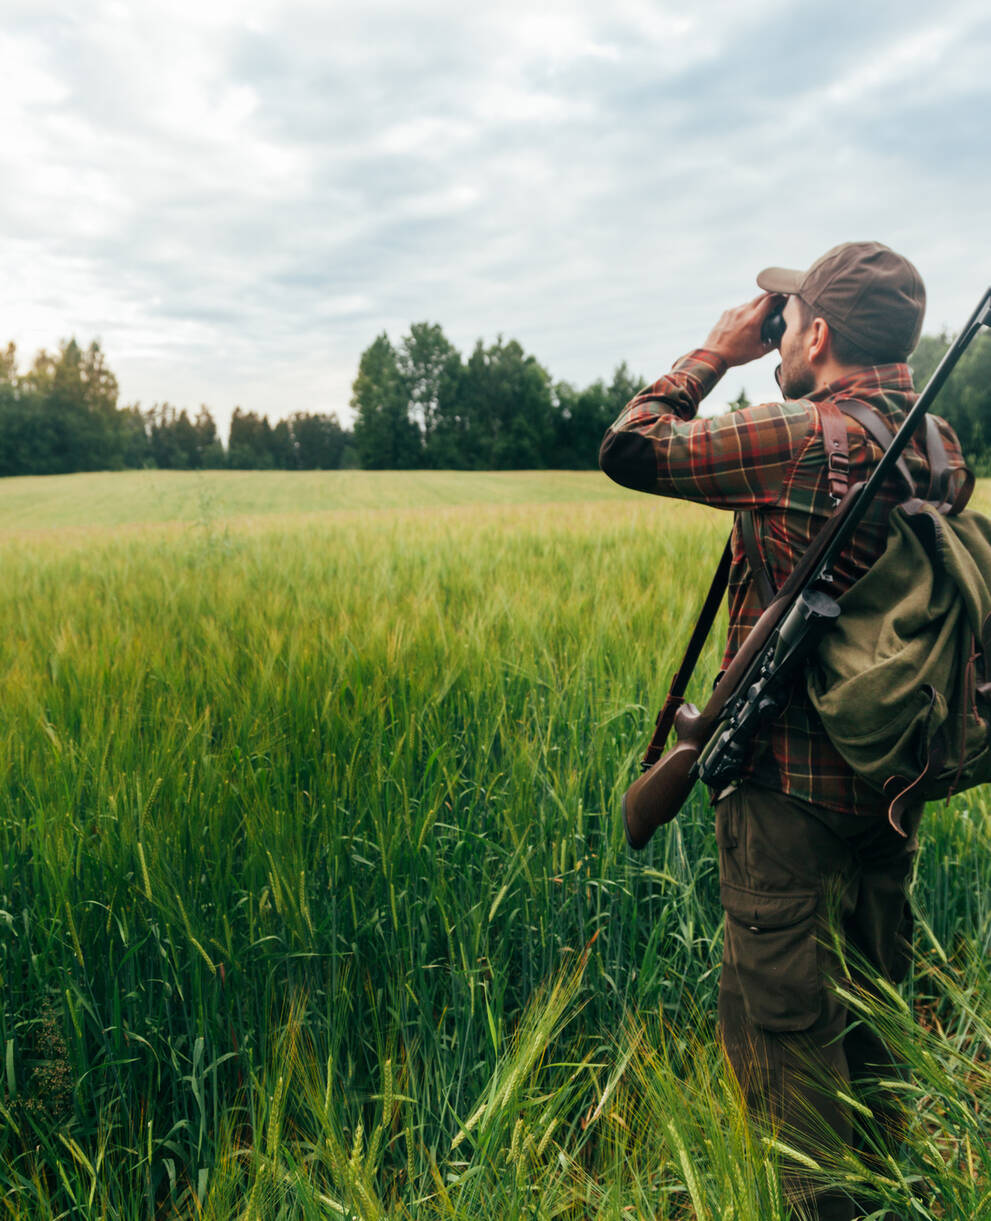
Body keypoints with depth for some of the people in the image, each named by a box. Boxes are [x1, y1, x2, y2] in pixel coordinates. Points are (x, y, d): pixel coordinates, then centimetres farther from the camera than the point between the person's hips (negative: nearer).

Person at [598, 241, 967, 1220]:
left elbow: (628, 448, -13)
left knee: (779, 1022, 6)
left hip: (792, 786, -8)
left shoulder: (796, 435, -19)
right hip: (896, 775, 9)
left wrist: (715, 354, -1)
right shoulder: (939, 443, 4)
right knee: (870, 1011, 23)